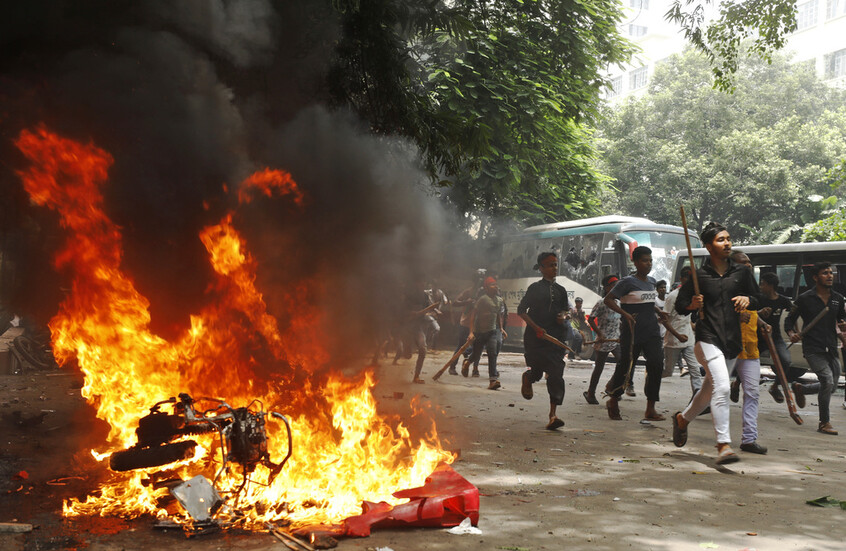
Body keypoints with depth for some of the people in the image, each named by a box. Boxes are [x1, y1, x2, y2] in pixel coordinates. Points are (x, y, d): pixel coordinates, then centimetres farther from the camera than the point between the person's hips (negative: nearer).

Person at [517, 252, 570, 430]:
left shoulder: (560, 290, 14)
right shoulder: (535, 288, 0)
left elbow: (567, 309, 25)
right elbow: (521, 310, -3)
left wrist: (565, 316, 0)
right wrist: (536, 328, -14)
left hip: (556, 337, 3)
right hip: (535, 337, -3)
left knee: (556, 375, -7)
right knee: (537, 371, -2)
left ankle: (553, 415, -7)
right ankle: (527, 377, 39)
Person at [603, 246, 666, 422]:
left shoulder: (651, 281, 13)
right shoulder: (627, 282, -8)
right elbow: (608, 299, -11)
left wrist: (658, 312, 15)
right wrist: (625, 314, -20)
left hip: (651, 331, 6)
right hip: (632, 333, -6)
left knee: (656, 364, -9)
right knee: (625, 366, 3)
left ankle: (650, 409, -6)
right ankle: (613, 401, 27)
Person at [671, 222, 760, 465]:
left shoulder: (741, 272, 9)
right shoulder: (699, 275, 0)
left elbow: (758, 299, 16)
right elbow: (680, 304, 6)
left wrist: (747, 299, -6)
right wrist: (692, 305, -16)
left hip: (733, 340, 5)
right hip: (708, 338, -5)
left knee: (709, 390, 17)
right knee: (721, 388, -22)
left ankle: (683, 418, 44)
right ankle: (723, 445, -21)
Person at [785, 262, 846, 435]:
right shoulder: (805, 299, -3)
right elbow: (789, 319, 4)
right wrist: (791, 334, -16)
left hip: (831, 349, 6)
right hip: (813, 349, -6)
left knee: (831, 386, 10)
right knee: (827, 380, -19)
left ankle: (800, 389, 39)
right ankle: (824, 423, -5)